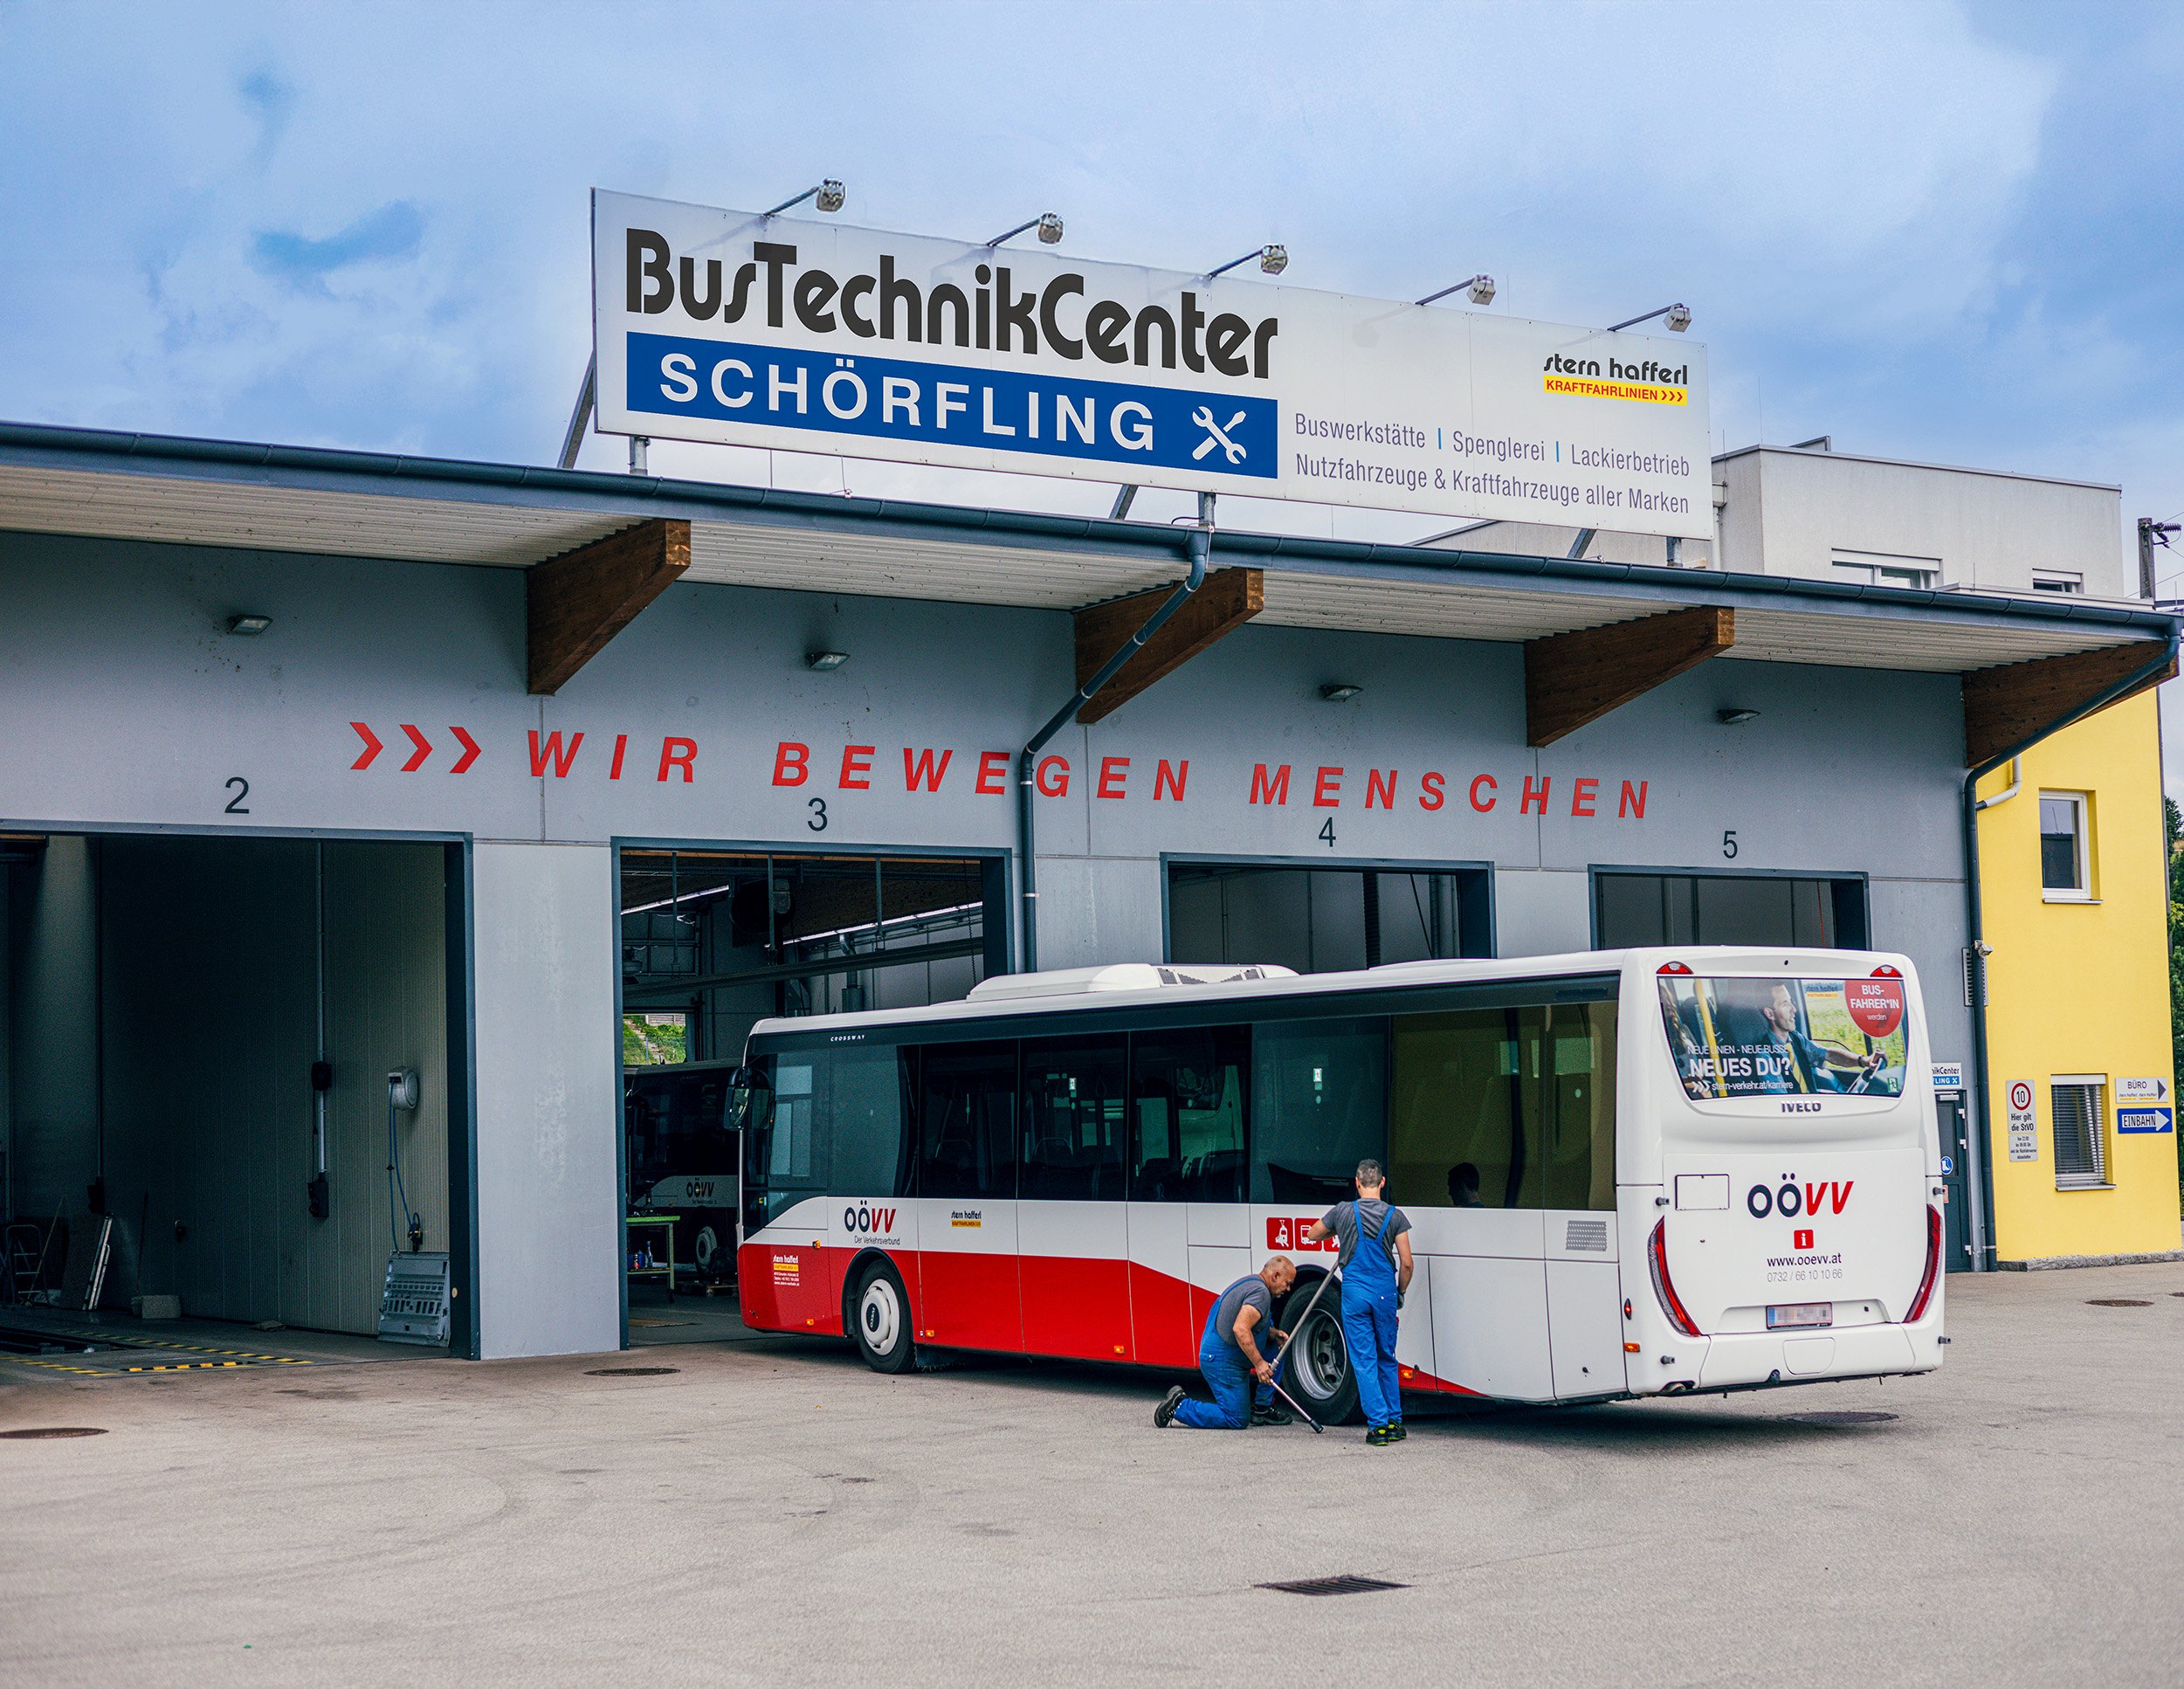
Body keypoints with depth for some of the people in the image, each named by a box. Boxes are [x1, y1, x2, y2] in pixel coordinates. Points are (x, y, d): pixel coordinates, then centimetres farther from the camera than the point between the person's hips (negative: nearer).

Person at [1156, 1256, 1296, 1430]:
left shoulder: (1250, 1282, 13)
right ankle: (1180, 1406, -3)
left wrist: (1274, 1334, 8)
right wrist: (1259, 1363, -28)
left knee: (1278, 1346, 15)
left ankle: (1262, 1409, 17)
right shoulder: (1260, 1292, -18)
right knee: (1237, 1420, -6)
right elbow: (1240, 1329, -31)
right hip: (1223, 1361, -10)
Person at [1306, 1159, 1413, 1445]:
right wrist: (1401, 1292, 15)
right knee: (1387, 1358, 15)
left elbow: (1312, 1235, 16)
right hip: (1385, 1292, 2)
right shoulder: (1395, 1216, -2)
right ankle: (1394, 1423, 17)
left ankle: (1378, 1425, -3)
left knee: (1364, 1361, 2)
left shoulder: (1343, 1212, -2)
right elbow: (1406, 1263, -2)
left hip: (1354, 1292, -1)